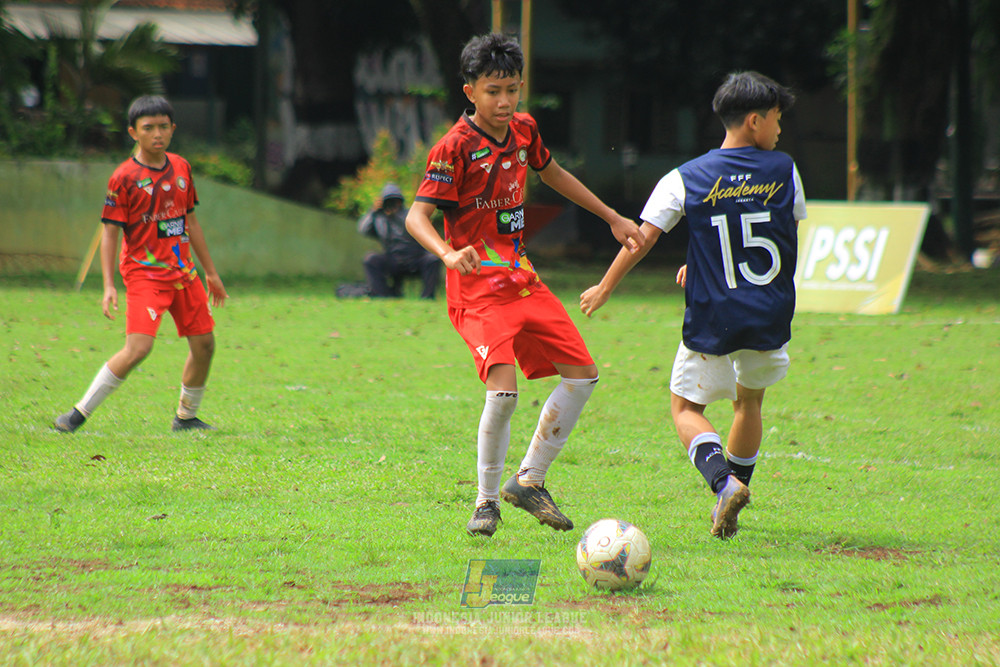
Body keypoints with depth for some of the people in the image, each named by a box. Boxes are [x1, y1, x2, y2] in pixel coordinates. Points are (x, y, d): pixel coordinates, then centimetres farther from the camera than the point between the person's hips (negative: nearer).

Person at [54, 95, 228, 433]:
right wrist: (108, 286, -17)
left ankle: (186, 417, 26)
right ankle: (80, 412, -12)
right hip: (144, 274, -6)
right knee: (138, 347, -20)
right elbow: (110, 232, -9)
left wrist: (211, 272, 22)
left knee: (204, 343, 7)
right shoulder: (124, 177, -10)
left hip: (183, 272, 6)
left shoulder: (181, 167, 8)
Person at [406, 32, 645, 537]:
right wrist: (448, 253, -40)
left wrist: (613, 218, 29)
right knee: (503, 389, -24)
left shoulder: (523, 130, 6)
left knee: (582, 375, 6)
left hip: (523, 281, 8)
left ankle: (529, 480, 18)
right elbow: (416, 215, -20)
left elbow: (551, 173, 26)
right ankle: (487, 502, -6)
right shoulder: (455, 148, -16)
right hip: (478, 288, -8)